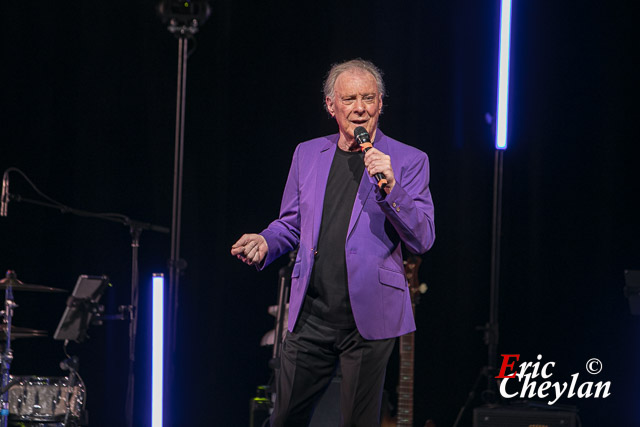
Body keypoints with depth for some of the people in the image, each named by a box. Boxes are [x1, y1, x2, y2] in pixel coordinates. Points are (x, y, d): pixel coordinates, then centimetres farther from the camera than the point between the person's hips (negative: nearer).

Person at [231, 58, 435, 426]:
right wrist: (265, 244, -2)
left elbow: (423, 239, -7)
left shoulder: (408, 161, -1)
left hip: (369, 319, -3)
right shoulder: (308, 154, 12)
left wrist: (390, 188, -21)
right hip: (311, 315, 3)